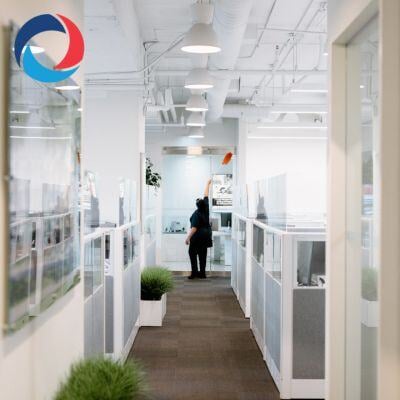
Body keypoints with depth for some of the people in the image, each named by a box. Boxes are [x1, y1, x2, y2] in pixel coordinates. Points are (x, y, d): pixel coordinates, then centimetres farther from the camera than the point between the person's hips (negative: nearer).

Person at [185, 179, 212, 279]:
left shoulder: (197, 214, -18)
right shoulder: (206, 208, -1)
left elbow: (194, 228, -22)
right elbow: (206, 195, 12)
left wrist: (188, 238, -21)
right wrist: (208, 184, 23)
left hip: (198, 236, -7)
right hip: (206, 234, 7)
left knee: (192, 253, 1)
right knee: (203, 254, 8)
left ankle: (194, 272, -4)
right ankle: (202, 273, 9)